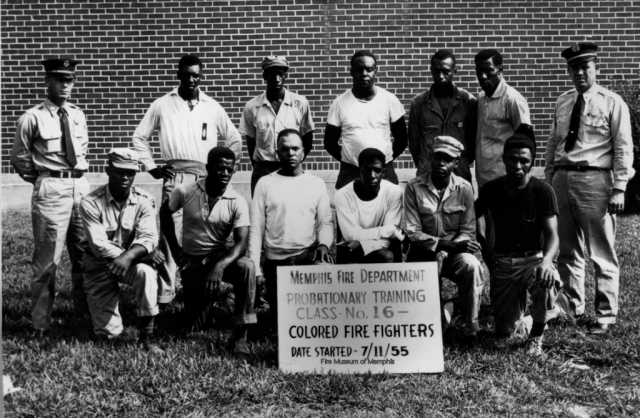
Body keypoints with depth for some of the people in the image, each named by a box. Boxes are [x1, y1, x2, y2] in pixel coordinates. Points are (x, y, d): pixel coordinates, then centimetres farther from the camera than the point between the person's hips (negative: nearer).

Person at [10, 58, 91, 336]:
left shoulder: (78, 115, 10)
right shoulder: (33, 118, -7)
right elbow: (19, 159, 1)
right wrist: (41, 180, 6)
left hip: (80, 185, 6)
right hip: (51, 190, -6)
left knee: (85, 254, 13)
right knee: (48, 259, -4)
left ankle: (84, 311, 29)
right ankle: (40, 323, 7)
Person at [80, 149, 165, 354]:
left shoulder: (144, 200, -9)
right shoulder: (91, 203, -15)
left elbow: (148, 237, -20)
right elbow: (99, 246, -21)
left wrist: (129, 256, -42)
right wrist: (145, 253, -27)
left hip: (132, 261, 1)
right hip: (99, 267, -1)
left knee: (146, 272, -36)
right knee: (108, 332, -6)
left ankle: (147, 337, -22)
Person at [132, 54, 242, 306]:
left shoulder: (213, 108, 9)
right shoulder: (162, 105, 7)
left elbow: (234, 140, 18)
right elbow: (140, 137, 13)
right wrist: (151, 167, 5)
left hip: (205, 181, 1)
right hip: (174, 179, -1)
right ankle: (165, 291, -1)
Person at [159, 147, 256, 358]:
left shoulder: (237, 202, -15)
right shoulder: (185, 192, -13)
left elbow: (242, 242, -22)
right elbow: (165, 211, 7)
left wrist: (221, 266, -39)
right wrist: (174, 249, 3)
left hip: (221, 255, 0)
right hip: (192, 261, 0)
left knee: (246, 267, -36)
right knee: (197, 326, -4)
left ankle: (241, 336, -26)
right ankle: (206, 303, 35)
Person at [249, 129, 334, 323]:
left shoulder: (317, 184, 7)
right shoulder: (265, 183, 3)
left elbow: (326, 222, 5)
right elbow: (256, 229, 1)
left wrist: (323, 244, -17)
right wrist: (255, 268, -5)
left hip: (309, 255, 0)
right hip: (276, 260, 0)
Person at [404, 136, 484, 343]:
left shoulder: (464, 189, -3)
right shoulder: (414, 188, -7)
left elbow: (468, 233, -5)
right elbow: (412, 232, -12)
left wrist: (445, 251, -22)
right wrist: (446, 243, -24)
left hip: (454, 253, 1)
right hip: (423, 252, -1)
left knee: (472, 266, -30)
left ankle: (471, 331, -18)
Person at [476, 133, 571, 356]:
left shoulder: (542, 191, -11)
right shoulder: (491, 190, -2)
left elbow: (552, 235, -16)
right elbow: (477, 217, 16)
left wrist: (547, 260, -37)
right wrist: (484, 246, -1)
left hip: (534, 258, -3)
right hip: (502, 262, 3)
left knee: (545, 279, -40)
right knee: (504, 331, -4)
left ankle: (536, 336, -11)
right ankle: (549, 307, 30)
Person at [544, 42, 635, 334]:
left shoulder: (612, 103, -1)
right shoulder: (562, 103, 13)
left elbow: (623, 148, -4)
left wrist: (619, 188, -10)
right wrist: (549, 179, 11)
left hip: (596, 181, -5)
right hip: (563, 179, 5)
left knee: (602, 254, -1)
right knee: (567, 251, 14)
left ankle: (605, 315, 10)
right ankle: (572, 307, 28)